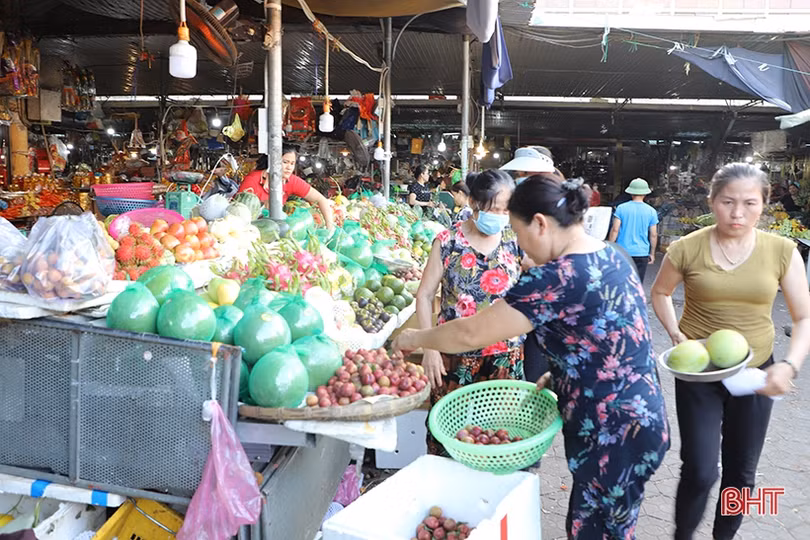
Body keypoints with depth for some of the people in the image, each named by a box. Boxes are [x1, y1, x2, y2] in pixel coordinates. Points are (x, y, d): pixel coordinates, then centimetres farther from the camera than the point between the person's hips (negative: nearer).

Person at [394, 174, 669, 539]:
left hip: (614, 436, -9)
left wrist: (416, 338, -2)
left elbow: (472, 334, -18)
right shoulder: (611, 258, 5)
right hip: (635, 421, 9)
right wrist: (560, 375, 9)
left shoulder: (557, 278, -24)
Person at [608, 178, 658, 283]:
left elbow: (615, 230, -7)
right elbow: (653, 235, 2)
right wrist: (652, 253, 13)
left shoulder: (621, 208, -4)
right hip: (641, 253, 0)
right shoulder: (651, 211, 0)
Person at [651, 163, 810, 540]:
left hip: (755, 373, 2)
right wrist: (675, 333, -9)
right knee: (700, 471, -6)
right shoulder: (687, 249, -11)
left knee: (741, 472, 15)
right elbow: (659, 292, 6)